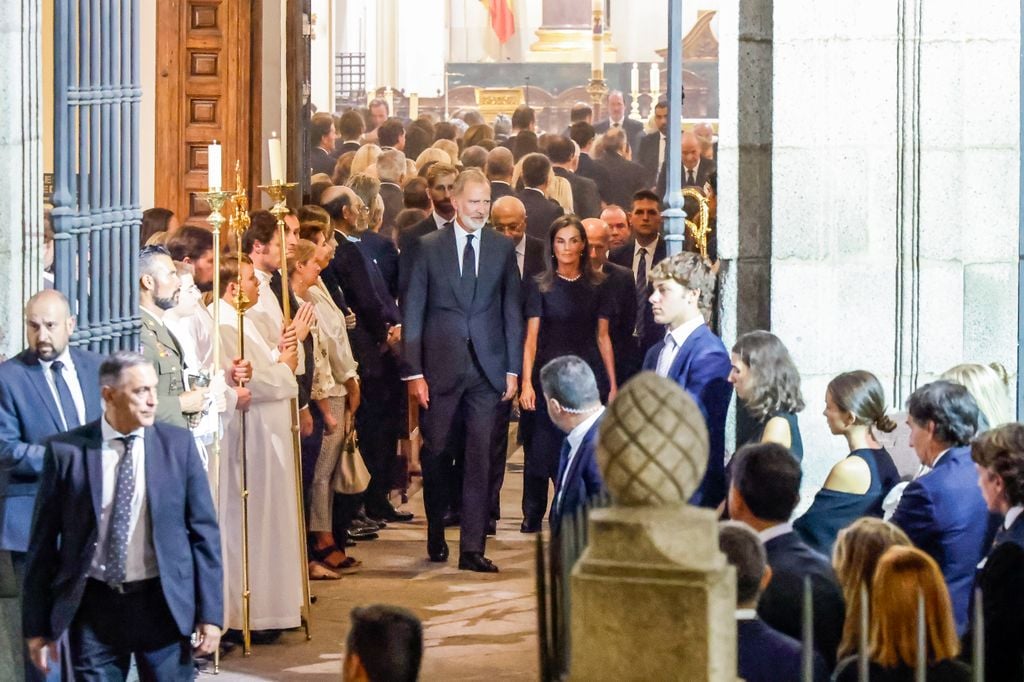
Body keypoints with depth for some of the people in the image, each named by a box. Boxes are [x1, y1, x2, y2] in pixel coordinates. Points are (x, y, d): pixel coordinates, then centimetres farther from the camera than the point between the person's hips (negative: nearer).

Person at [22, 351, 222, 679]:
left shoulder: (178, 445, 1)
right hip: (94, 606, 0)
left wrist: (210, 613, -2)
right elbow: (44, 540, 2)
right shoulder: (67, 451, -2)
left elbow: (204, 531, 3)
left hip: (163, 604, 1)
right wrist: (37, 625, 1)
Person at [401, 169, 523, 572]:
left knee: (480, 458, -1)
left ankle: (472, 549, 1)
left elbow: (512, 311, 9)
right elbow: (412, 312, -1)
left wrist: (513, 369, 3)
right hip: (441, 367, -1)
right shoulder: (429, 248, 0)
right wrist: (414, 371, -7)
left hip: (487, 368, 1)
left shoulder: (502, 249, 6)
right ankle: (436, 535, 25)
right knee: (434, 453, 6)